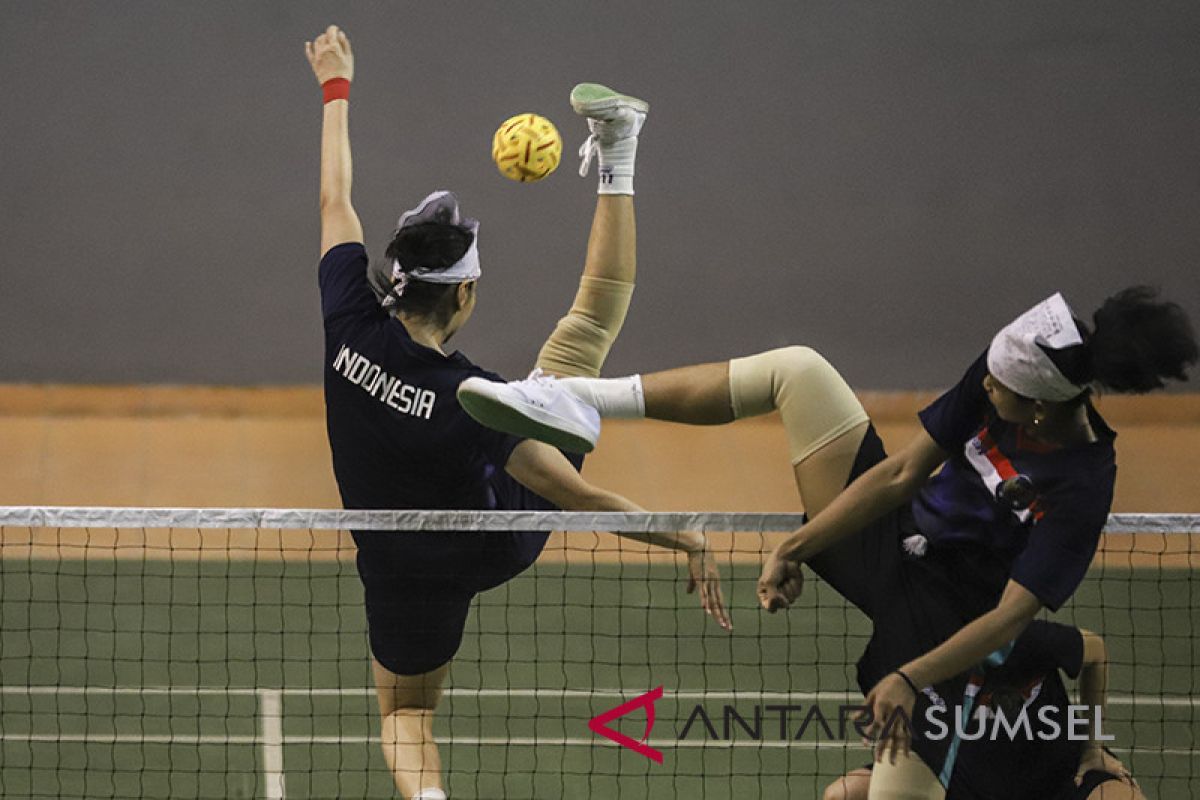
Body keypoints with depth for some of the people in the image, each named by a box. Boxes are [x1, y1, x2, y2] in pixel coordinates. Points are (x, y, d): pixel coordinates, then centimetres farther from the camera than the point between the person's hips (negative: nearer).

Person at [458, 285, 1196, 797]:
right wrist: (796, 548, -8)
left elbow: (1012, 615, -28)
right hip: (889, 543, 7)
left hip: (940, 621, -6)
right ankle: (583, 402, 2)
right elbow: (900, 474, -7)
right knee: (798, 369, 2)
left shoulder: (1080, 488, -30)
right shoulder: (996, 383, -14)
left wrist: (912, 678, -34)